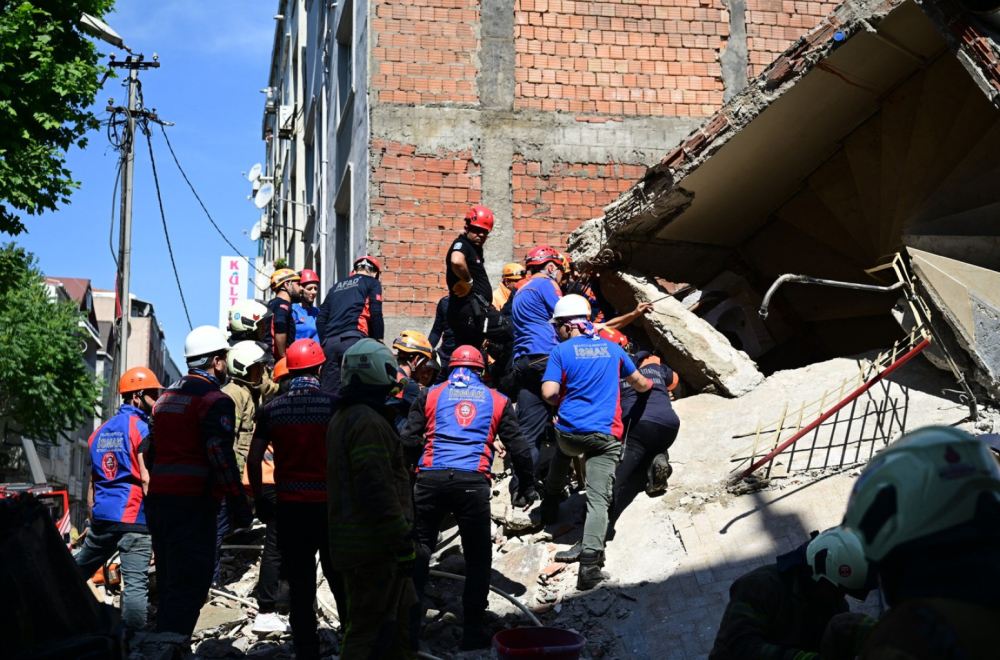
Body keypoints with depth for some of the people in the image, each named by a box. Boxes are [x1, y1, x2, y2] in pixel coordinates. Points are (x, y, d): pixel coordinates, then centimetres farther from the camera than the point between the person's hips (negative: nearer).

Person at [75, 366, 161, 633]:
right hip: (134, 520, -7)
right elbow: (147, 480, -13)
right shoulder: (141, 428, -6)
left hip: (101, 518, 7)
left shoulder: (101, 431, 17)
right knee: (136, 584, -10)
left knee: (77, 572, 21)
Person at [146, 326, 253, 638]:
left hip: (158, 500, 9)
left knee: (169, 585, 18)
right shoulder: (214, 400, -10)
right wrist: (239, 505, -14)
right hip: (192, 505, -9)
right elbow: (220, 455, -18)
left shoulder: (166, 396, 18)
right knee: (189, 587, -7)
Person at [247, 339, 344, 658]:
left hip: (290, 507, 2)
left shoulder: (272, 409, 2)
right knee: (342, 584, 11)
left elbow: (254, 459, 1)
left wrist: (260, 501, 11)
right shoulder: (335, 404, -6)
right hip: (330, 505, -2)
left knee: (300, 588, 9)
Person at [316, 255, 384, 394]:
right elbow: (376, 315, 0)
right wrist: (378, 342, 4)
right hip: (353, 340, -5)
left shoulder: (336, 287, 29)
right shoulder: (372, 283, 13)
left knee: (329, 392, 3)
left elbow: (321, 319, 21)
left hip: (329, 342, 5)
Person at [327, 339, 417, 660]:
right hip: (376, 548, -11)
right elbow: (377, 488, -25)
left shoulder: (343, 417, 16)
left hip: (354, 544, 11)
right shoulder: (368, 422, -18)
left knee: (403, 616, 20)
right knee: (371, 632, -5)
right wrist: (403, 539, -20)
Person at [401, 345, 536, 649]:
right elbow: (518, 447, 17)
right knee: (478, 558, 9)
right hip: (473, 482, -1)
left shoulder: (430, 395, 16)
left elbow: (407, 440, 9)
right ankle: (472, 633, 8)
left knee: (418, 548, 14)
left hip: (430, 478, 1)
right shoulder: (498, 400, 17)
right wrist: (527, 485, 27)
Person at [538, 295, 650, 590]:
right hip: (605, 435, 0)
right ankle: (589, 565, -21)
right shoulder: (612, 348, 12)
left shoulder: (561, 351, 0)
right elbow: (640, 383, 22)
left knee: (562, 452, 38)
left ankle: (550, 505, 45)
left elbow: (548, 393, -9)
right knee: (599, 500, -7)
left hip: (570, 430, 0)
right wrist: (649, 385, 46)